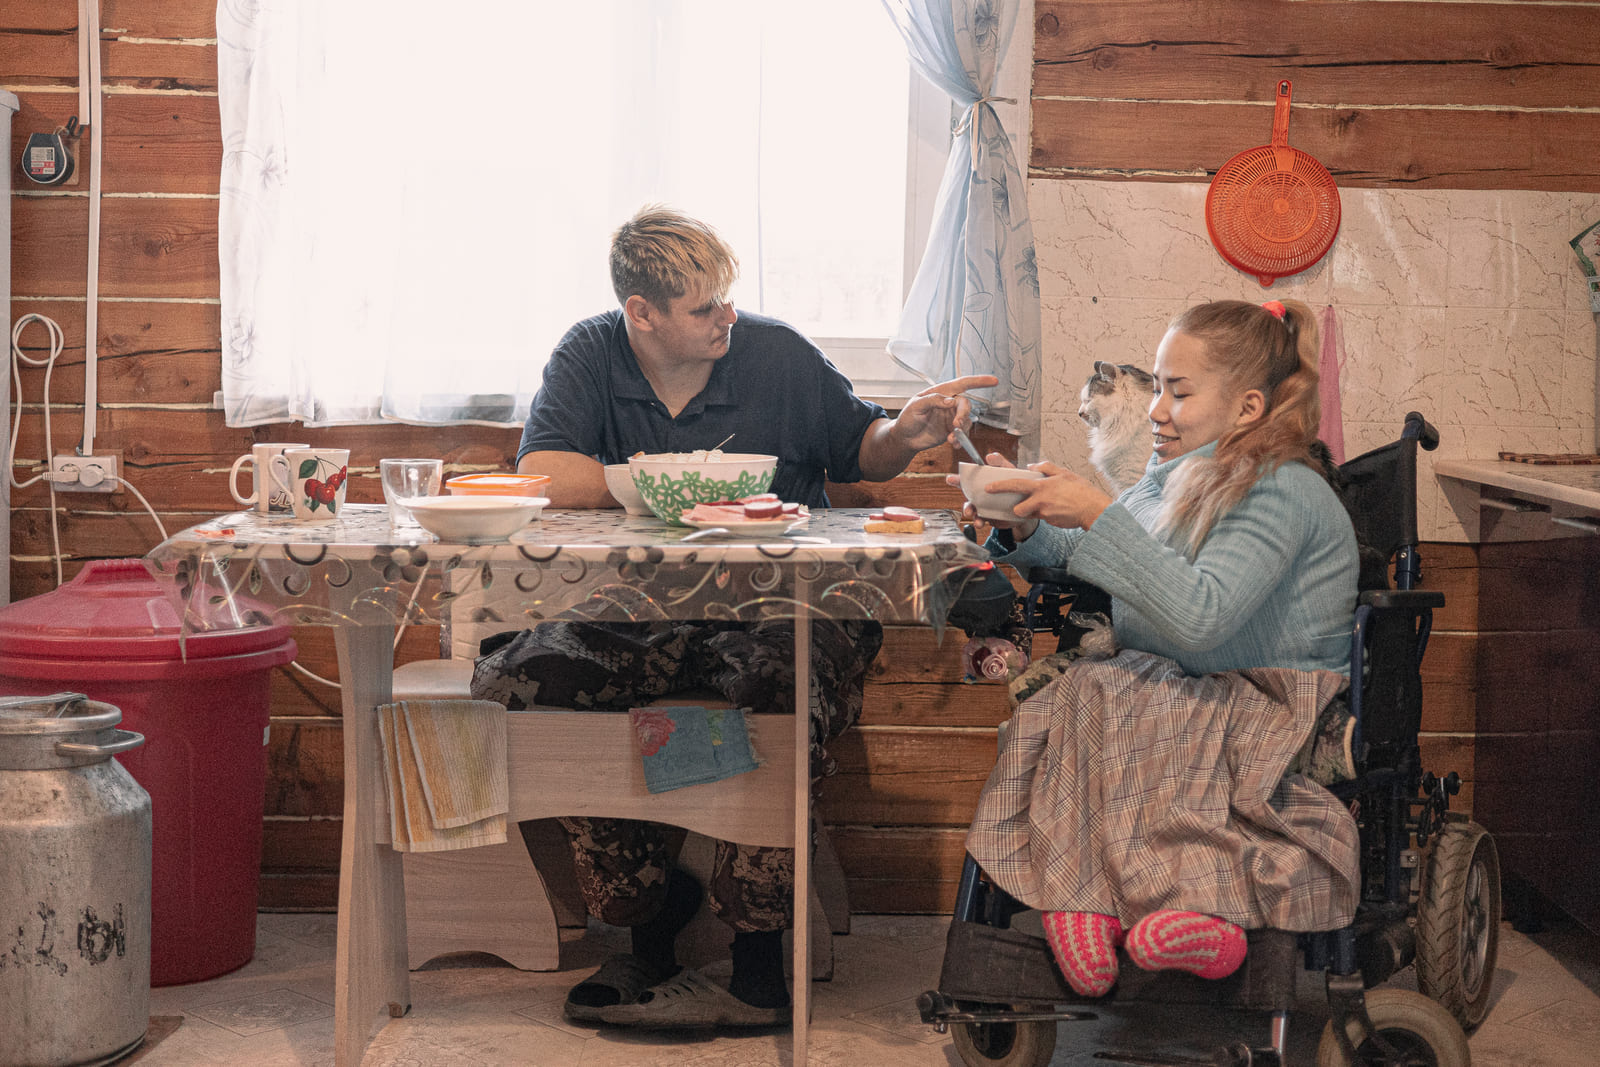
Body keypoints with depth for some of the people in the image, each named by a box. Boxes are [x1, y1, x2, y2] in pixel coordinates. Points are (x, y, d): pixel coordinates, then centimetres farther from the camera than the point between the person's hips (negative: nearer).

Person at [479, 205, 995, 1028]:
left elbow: (860, 452, 15)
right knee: (513, 675, -23)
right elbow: (542, 480, -13)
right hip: (634, 616, 2)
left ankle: (757, 966, -25)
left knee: (781, 673, -37)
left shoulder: (779, 355, 2)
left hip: (771, 612, -2)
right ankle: (650, 897, -7)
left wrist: (903, 435, -7)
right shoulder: (589, 356, 2)